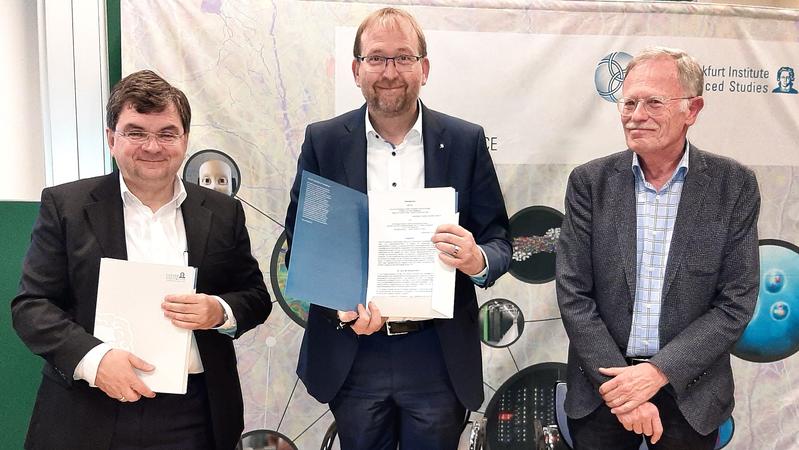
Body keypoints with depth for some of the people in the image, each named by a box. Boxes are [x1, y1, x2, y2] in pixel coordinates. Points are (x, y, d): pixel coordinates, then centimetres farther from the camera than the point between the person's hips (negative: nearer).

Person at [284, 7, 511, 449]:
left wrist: (478, 261, -22)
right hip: (352, 354, 1)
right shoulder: (323, 141, -1)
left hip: (440, 356, 0)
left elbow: (498, 241, 2)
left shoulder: (466, 141, -2)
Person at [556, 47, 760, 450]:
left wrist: (658, 372, -15)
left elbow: (736, 303, -7)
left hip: (690, 392, 0)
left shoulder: (734, 185, -5)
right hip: (602, 388, 0)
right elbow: (573, 295, -7)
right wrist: (620, 383, -13)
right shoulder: (590, 182, -5)